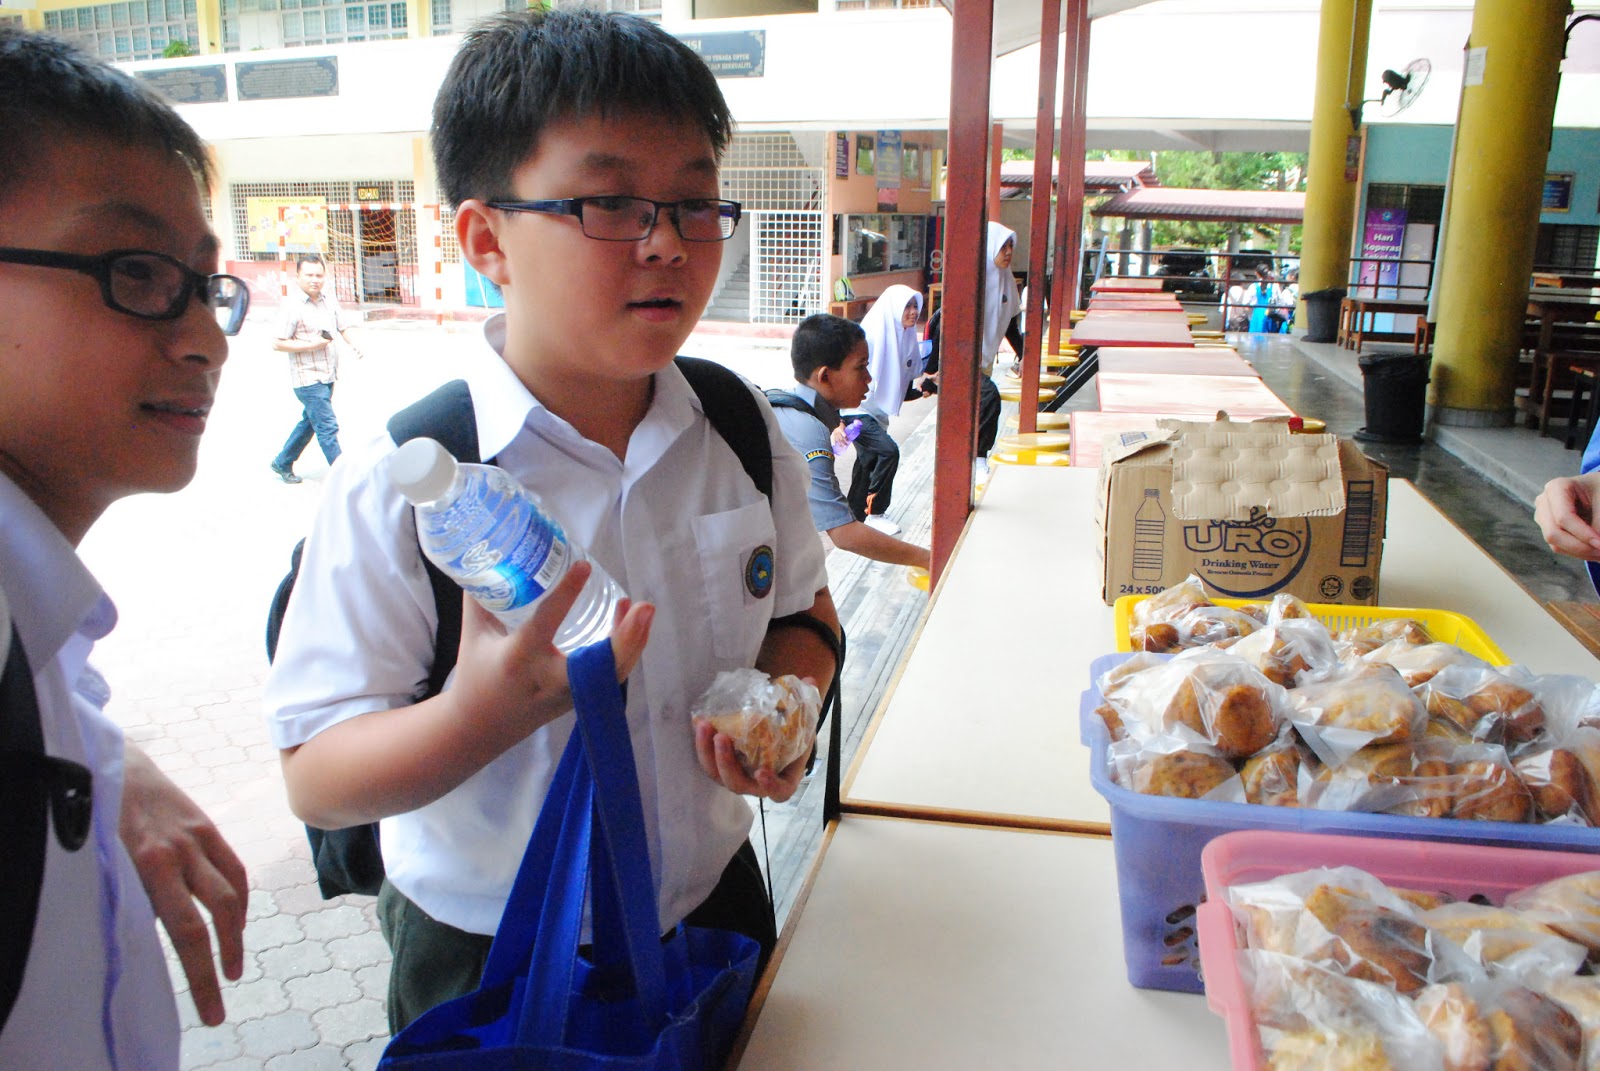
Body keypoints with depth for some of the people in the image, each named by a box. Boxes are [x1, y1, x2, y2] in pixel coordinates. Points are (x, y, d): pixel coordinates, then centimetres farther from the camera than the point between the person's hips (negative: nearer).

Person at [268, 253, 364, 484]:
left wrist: (353, 344, -9)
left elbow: (344, 328, 11)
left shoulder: (328, 300, 7)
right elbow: (278, 343, -13)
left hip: (328, 376, 8)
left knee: (310, 422, 20)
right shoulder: (292, 306, -12)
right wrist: (311, 345, -19)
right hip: (307, 379, -8)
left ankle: (282, 463, 37)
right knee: (328, 428, -9)